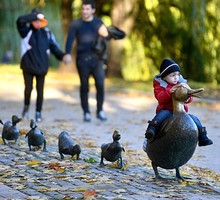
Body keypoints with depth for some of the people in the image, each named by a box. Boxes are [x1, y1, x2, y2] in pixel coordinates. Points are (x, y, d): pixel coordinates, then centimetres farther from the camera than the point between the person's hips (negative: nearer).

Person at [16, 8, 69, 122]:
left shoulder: (46, 33, 4)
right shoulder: (26, 30, -3)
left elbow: (54, 47, 3)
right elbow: (20, 20, -22)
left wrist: (62, 56, -13)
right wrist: (35, 16, -23)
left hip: (41, 66, 2)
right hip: (28, 66, -2)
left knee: (40, 90, 5)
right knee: (28, 88, 2)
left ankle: (38, 112, 17)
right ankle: (26, 107, 28)